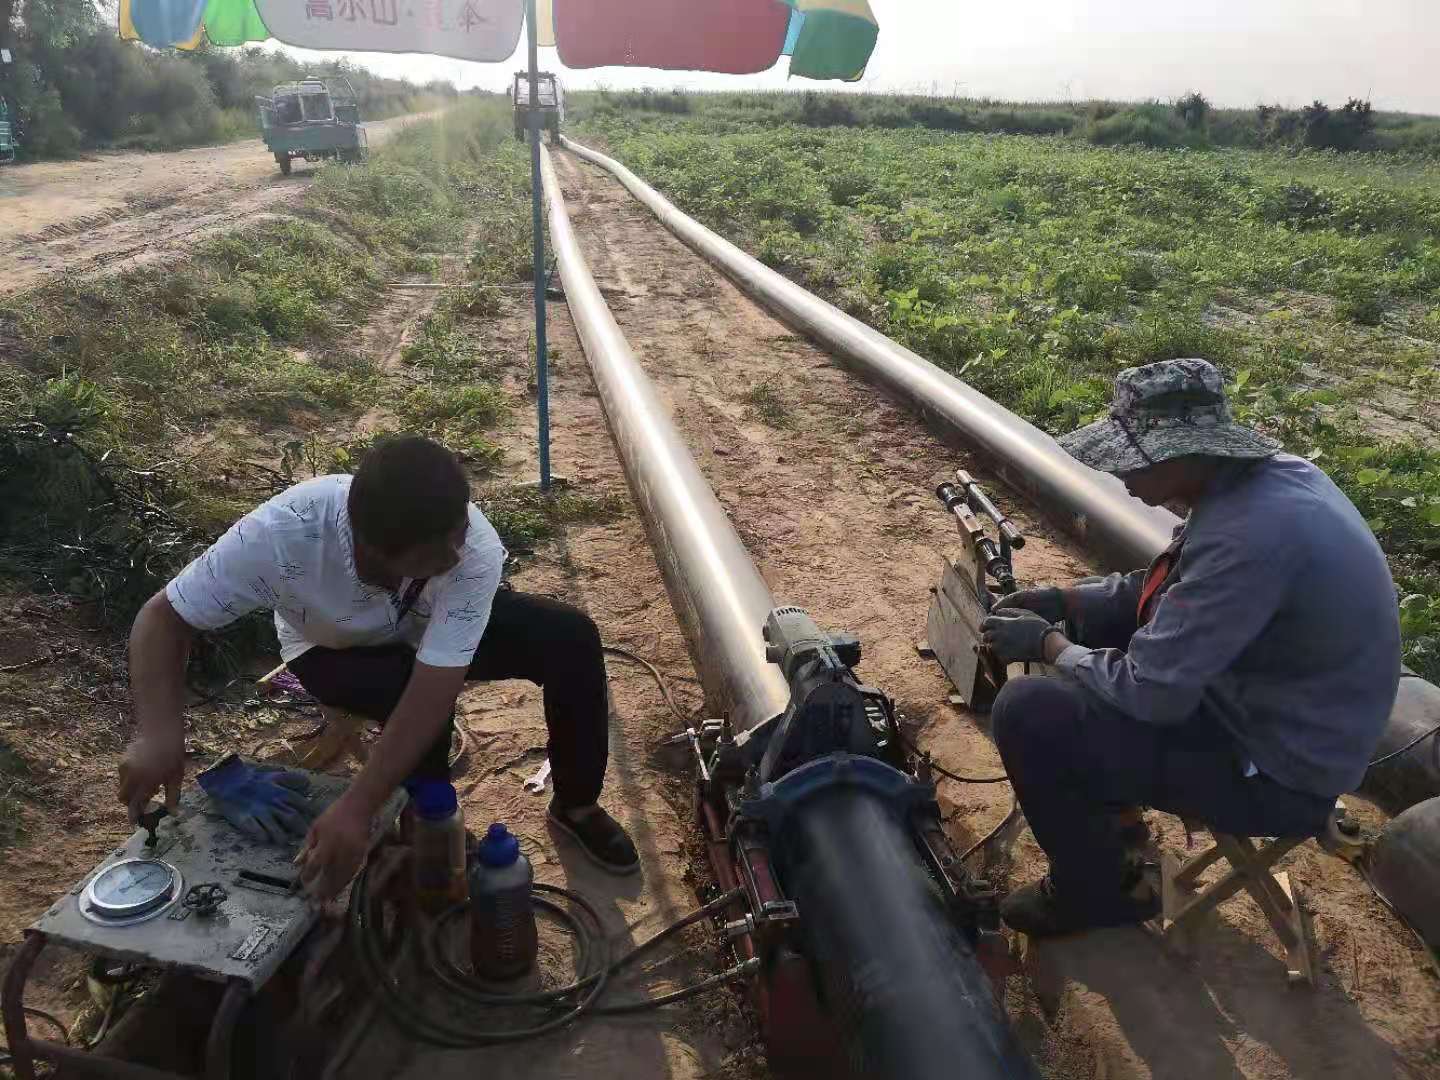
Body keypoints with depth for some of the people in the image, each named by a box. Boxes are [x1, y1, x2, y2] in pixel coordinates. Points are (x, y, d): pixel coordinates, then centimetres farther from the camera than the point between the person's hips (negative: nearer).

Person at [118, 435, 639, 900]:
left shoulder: (475, 551, -38)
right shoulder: (282, 532, -40)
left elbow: (431, 690, -39)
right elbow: (163, 618, -27)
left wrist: (357, 808, -48)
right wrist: (159, 731, -44)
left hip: (438, 631, 1)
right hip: (336, 649, -1)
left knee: (571, 638, -21)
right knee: (414, 701, -34)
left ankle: (575, 805, 1)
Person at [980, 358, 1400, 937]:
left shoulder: (1248, 535, -34)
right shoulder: (1266, 475, -4)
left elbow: (1149, 692, -28)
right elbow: (1174, 585, 11)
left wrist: (1048, 643, -12)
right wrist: (1063, 599, 2)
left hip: (1274, 768, -9)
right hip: (1262, 698, 9)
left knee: (1027, 712, -18)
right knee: (1083, 622, 14)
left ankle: (1096, 891, 10)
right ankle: (1107, 803, 29)